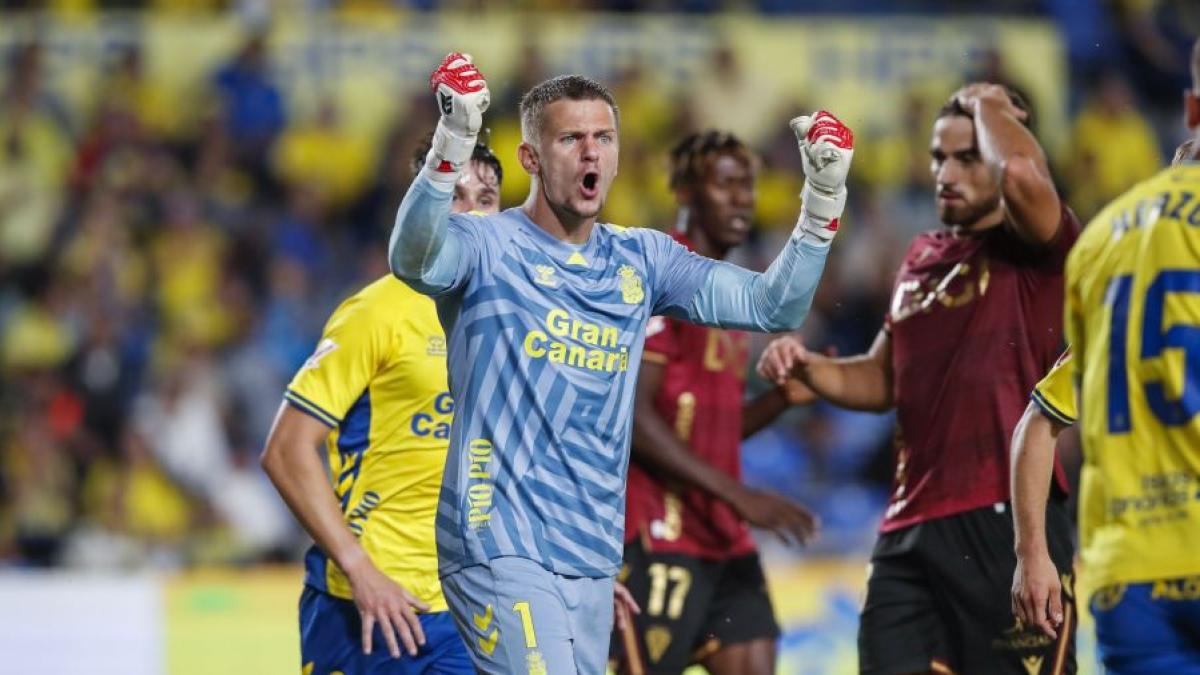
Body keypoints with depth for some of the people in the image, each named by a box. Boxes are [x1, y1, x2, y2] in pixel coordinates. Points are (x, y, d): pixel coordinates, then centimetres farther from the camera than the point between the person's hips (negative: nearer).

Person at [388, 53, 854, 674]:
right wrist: (453, 143, -42)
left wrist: (822, 199, -7)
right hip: (500, 548, -6)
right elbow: (413, 260, -27)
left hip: (594, 557, 6)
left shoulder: (641, 260, 13)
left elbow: (772, 306, 8)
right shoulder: (488, 247, -4)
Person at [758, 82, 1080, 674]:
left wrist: (988, 106, -8)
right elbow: (884, 379, 29)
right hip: (910, 528, 7)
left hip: (1004, 521, -7)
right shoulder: (922, 259, 19)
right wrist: (808, 369, 9)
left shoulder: (1037, 251, -4)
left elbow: (1022, 175, -28)